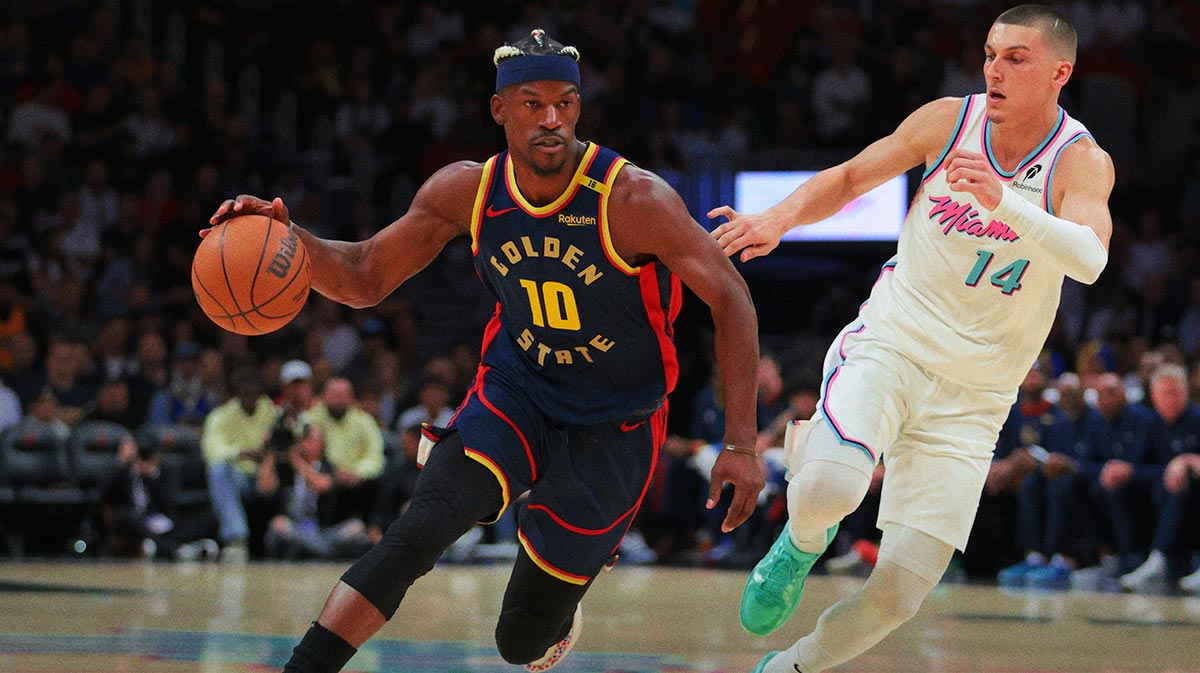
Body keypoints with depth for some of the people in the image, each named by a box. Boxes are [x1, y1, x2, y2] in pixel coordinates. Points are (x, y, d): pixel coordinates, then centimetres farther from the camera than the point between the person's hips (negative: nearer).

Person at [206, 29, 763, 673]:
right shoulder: (468, 191, -10)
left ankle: (558, 617, 43)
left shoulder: (633, 198, -23)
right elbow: (365, 279, -2)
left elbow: (730, 300, -17)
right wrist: (287, 236, -23)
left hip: (612, 426, -2)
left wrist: (741, 444, -22)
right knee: (418, 531, -27)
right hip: (514, 390, 2)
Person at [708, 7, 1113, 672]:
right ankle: (804, 542, 4)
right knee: (829, 487, -33)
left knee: (896, 595, -4)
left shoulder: (1082, 162, -10)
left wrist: (1003, 200, -46)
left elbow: (1089, 260, -30)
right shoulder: (949, 120, -2)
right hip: (889, 347, 0)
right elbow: (848, 178, 12)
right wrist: (780, 218, -8)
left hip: (972, 398, 0)